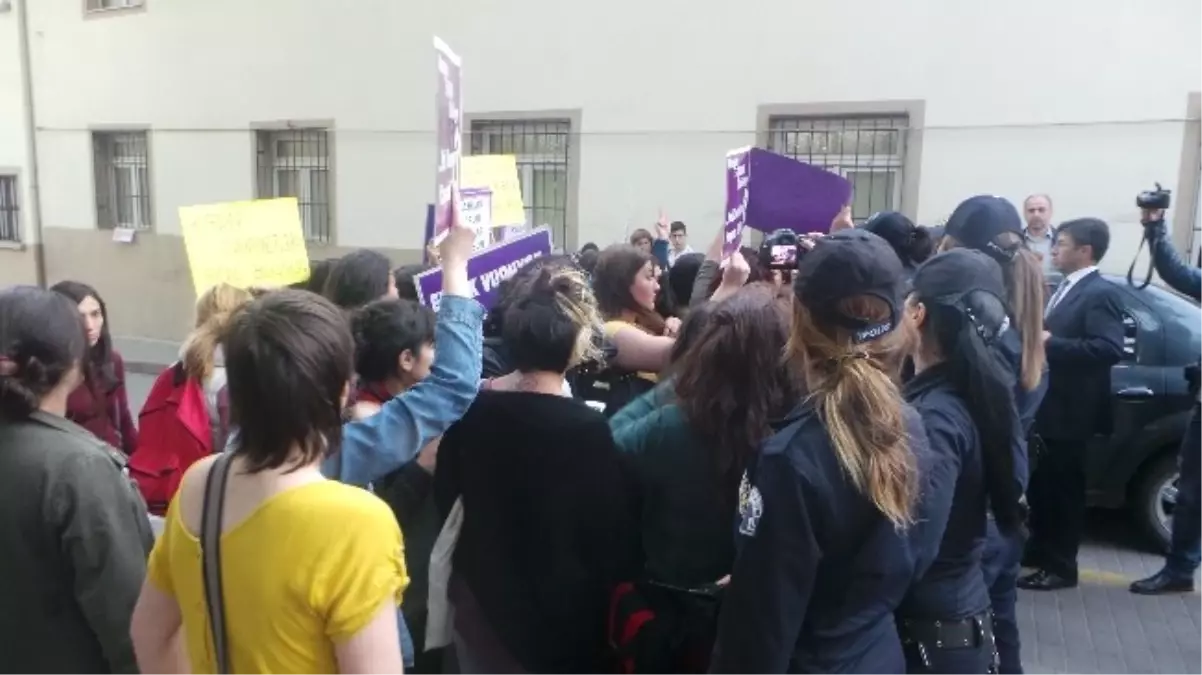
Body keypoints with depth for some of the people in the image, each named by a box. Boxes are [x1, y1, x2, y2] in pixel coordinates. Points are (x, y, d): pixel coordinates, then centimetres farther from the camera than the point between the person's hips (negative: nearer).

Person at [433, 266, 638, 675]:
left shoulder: (471, 406, -10)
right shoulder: (585, 428, -26)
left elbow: (445, 494, 5)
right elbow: (612, 536, -18)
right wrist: (615, 579, 0)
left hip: (480, 595, 5)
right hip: (556, 610, -5)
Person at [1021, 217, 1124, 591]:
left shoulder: (1100, 293, -15)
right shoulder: (1066, 290, 14)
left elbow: (1110, 349, -27)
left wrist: (1050, 343, -25)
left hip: (1070, 411, -9)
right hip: (1046, 407, 9)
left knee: (1063, 488, 3)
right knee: (1040, 483, 19)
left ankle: (1060, 566, 16)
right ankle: (1040, 550, 35)